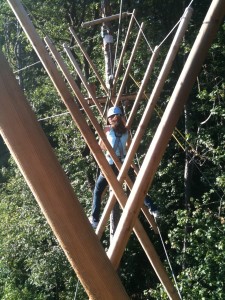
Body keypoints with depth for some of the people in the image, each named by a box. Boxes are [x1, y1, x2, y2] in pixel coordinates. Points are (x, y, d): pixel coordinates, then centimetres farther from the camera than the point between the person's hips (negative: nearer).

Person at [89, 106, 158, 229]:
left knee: (97, 191, 8)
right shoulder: (126, 130, 8)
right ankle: (152, 208, 14)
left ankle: (94, 220, 3)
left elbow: (101, 146, 12)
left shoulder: (107, 129, 2)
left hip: (111, 164, -3)